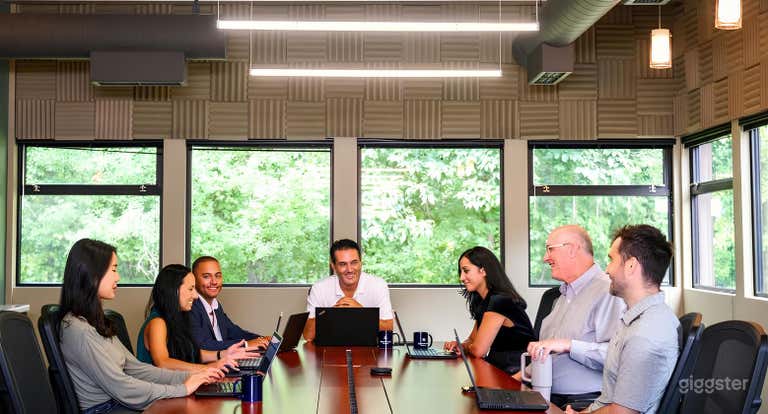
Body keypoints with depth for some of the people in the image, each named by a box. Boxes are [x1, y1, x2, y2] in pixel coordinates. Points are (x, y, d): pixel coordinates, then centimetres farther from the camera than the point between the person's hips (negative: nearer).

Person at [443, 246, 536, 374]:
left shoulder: (499, 301, -18)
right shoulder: (482, 301, 11)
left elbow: (478, 351, -19)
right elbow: (473, 339, 20)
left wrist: (465, 347, 1)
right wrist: (460, 345, -1)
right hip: (500, 370, 8)